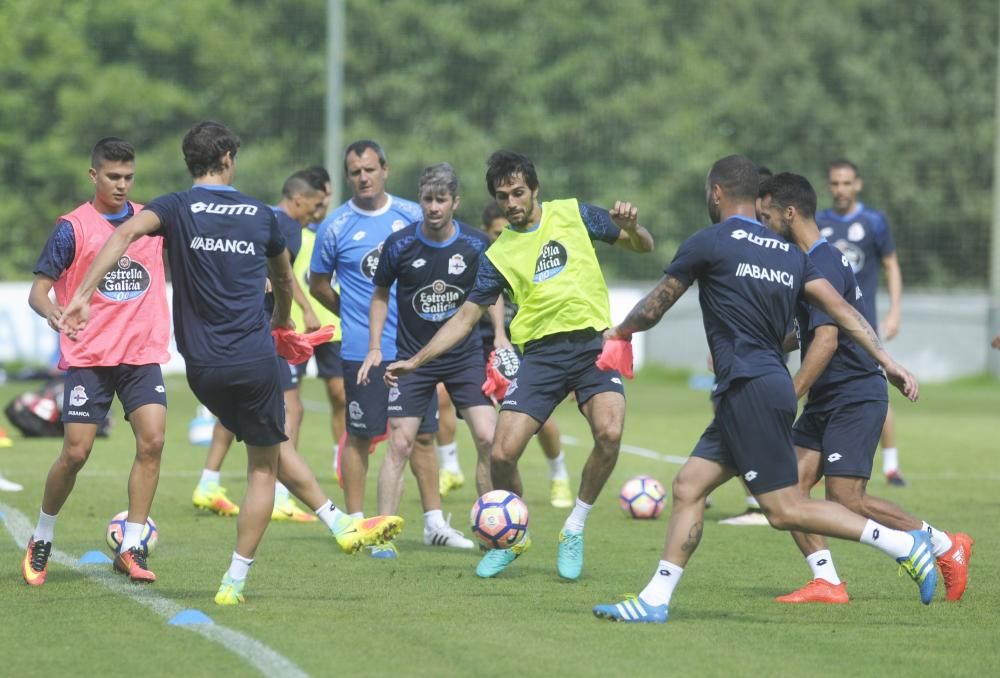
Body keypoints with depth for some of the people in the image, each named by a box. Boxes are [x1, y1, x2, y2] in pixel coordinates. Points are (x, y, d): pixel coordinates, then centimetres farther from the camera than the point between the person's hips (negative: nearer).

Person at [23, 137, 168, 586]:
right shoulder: (73, 227, -5)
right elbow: (38, 290, -7)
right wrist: (51, 311, -29)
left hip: (143, 354, 3)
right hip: (88, 359, -3)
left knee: (152, 441, -13)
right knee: (76, 452, -6)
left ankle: (130, 548, -6)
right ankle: (41, 540, 16)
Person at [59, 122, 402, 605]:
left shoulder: (176, 209, 2)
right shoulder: (260, 215, 8)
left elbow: (127, 232, -20)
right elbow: (283, 277, 27)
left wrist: (82, 296, -24)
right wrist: (282, 317, 49)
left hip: (202, 366, 2)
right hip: (255, 360, -1)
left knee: (269, 446, 23)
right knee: (263, 466, 9)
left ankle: (340, 525, 29)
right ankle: (234, 583, 4)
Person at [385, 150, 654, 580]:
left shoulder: (573, 214, 7)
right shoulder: (499, 254, 8)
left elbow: (643, 246, 14)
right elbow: (466, 316, 11)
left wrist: (632, 227, -10)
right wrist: (414, 361, 4)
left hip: (593, 343, -1)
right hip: (542, 352, 1)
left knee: (609, 433, -26)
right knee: (502, 453, -11)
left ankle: (574, 530, -4)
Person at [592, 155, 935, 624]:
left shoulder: (709, 243, -3)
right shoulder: (789, 254, 15)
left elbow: (654, 308, 7)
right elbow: (840, 309, 5)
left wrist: (619, 331, 26)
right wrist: (887, 361, 2)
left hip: (751, 391, -9)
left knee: (786, 510, -9)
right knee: (689, 485, 9)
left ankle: (903, 544, -12)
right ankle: (655, 599, 6)